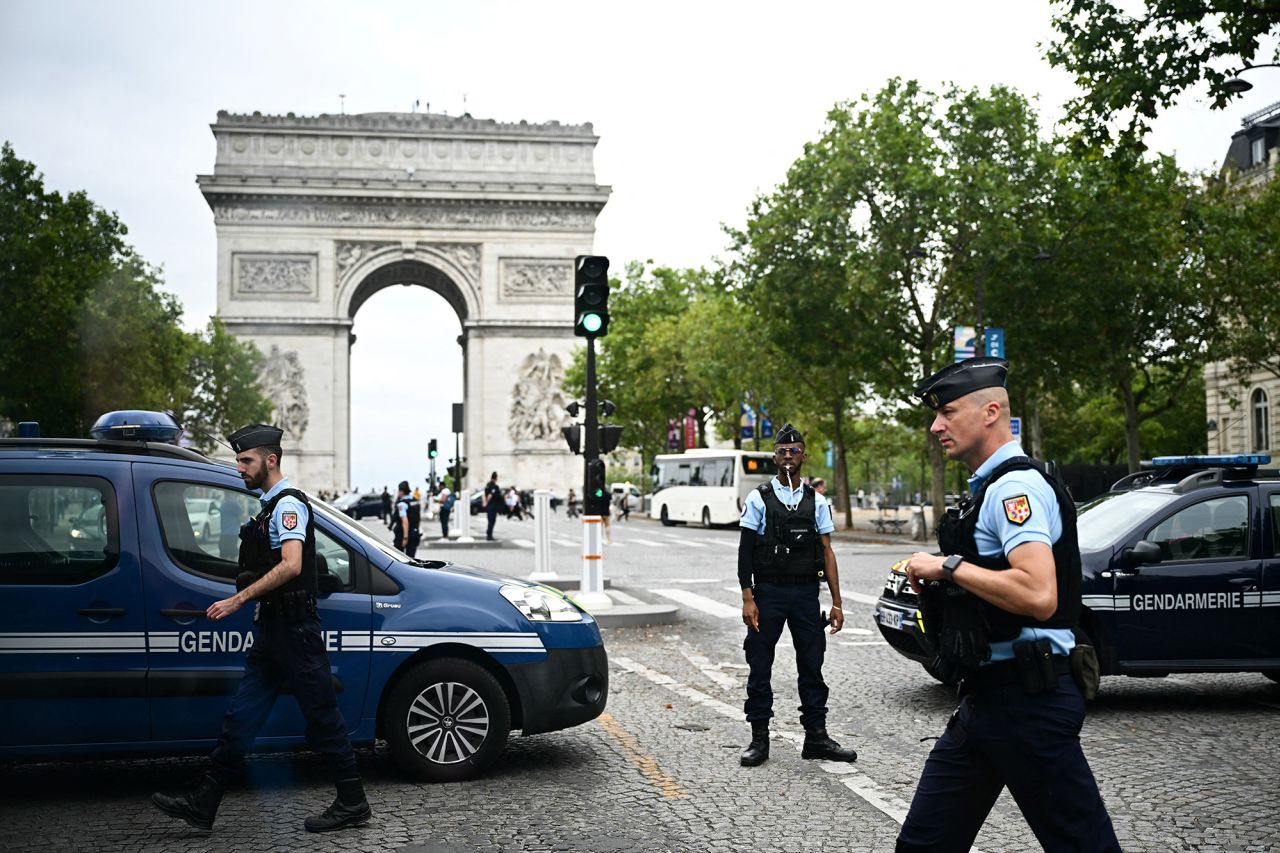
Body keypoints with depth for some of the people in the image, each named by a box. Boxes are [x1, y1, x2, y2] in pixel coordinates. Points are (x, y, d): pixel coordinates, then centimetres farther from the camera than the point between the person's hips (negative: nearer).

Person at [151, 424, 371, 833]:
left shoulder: (289, 504, -12)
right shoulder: (271, 506, 18)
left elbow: (291, 566, -25)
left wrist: (239, 599, -23)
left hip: (294, 630, -10)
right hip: (272, 630, 10)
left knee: (322, 715, -2)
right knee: (241, 715, 8)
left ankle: (352, 803, 8)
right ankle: (202, 803, 11)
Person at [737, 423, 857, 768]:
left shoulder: (816, 501, 9)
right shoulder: (759, 498, 1)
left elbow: (827, 552, 7)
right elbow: (745, 552, -1)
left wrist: (836, 602, 1)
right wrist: (748, 599, -10)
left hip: (806, 593, 2)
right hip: (768, 592, -2)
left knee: (812, 666, 7)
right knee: (759, 666, 2)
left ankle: (816, 736, 16)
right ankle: (759, 738, 11)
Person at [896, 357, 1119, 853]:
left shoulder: (1017, 486, -15)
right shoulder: (990, 488, 16)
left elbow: (1038, 594, -29)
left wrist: (948, 566, -19)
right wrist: (939, 585, 12)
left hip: (1027, 700, -10)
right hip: (984, 700, 10)